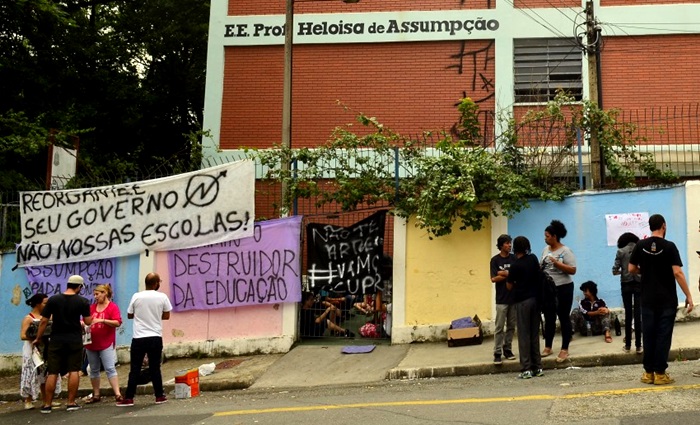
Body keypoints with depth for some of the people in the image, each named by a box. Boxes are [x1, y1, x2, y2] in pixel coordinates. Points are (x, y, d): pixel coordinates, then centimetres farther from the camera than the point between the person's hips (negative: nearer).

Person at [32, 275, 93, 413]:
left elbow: (44, 321, 0)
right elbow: (88, 321, 0)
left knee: (52, 373, 4)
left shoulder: (53, 300, 0)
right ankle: (71, 403, 3)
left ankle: (47, 404, 6)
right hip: (75, 340, -1)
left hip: (56, 340, 1)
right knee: (74, 371, 4)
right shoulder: (82, 301, -3)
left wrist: (38, 338, 10)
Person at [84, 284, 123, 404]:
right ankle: (96, 395, 19)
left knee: (110, 369, -11)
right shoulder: (92, 307, 12)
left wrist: (102, 320, -23)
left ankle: (117, 394, -13)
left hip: (106, 344, -6)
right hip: (91, 343, 6)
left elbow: (117, 322, -14)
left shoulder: (113, 307, -3)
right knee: (94, 370, 11)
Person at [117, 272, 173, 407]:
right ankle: (159, 396, 13)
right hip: (155, 338, 0)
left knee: (134, 369, 4)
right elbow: (166, 316, 6)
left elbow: (129, 315, 8)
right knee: (155, 368, 8)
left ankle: (129, 398, 5)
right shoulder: (162, 297, -3)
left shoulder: (136, 296, -2)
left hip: (138, 338, 0)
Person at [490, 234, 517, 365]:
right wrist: (510, 274, -10)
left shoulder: (514, 258, 6)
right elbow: (494, 279, -8)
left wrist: (505, 273, -12)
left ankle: (507, 349, 17)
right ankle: (497, 353, -4)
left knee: (511, 326, 7)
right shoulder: (495, 260, -1)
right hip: (501, 298, -3)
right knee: (499, 327, -5)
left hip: (514, 296, 3)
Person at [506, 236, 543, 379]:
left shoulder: (515, 266, -12)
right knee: (535, 334, 10)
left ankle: (526, 369, -3)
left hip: (522, 301, -5)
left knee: (524, 335, -2)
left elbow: (509, 286, -3)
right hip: (535, 299, 5)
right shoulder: (533, 259, 3)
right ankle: (537, 367, 13)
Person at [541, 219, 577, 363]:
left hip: (563, 288, -6)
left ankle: (564, 350, 8)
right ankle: (547, 347, 21)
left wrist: (557, 263, -23)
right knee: (549, 318, 12)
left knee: (563, 318, 2)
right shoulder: (545, 249, 8)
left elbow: (573, 270, -17)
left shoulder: (565, 251, -11)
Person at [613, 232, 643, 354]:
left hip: (626, 284, 0)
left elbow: (615, 271, -5)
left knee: (628, 313, 7)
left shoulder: (620, 251, -1)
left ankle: (628, 345, 11)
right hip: (639, 283, 0)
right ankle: (638, 345, 0)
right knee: (638, 313, 1)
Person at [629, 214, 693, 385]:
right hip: (667, 300, -3)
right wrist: (688, 296, -9)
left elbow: (631, 269, 3)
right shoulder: (669, 246, -9)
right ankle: (660, 373, 4)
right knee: (663, 336, 2)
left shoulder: (640, 245, 1)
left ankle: (648, 372, 12)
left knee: (648, 335, 8)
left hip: (648, 300, 3)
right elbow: (677, 273, -14)